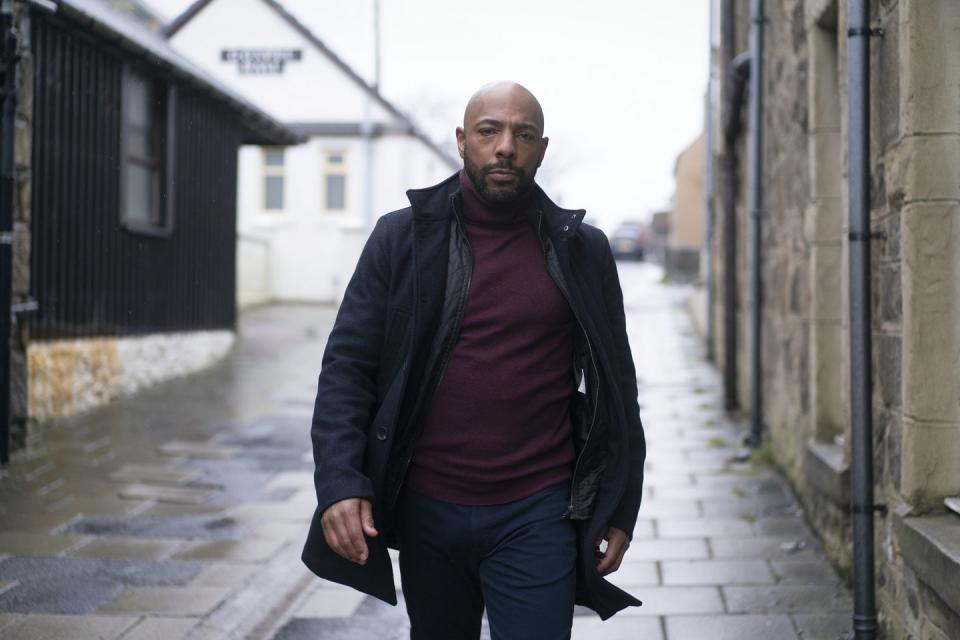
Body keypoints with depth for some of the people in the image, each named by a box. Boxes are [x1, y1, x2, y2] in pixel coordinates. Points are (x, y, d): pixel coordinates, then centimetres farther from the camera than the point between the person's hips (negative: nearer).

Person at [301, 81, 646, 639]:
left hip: (536, 515, -1)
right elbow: (347, 367, -3)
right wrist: (340, 483, -15)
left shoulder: (581, 250, 2)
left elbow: (615, 386, 6)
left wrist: (619, 508, 3)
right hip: (427, 510, 1)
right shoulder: (402, 238, 0)